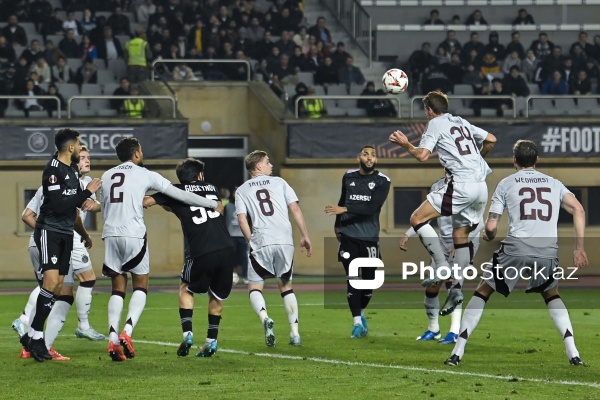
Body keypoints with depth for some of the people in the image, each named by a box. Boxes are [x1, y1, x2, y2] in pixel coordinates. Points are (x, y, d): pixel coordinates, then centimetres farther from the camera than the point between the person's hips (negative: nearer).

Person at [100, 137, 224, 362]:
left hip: (110, 234, 4)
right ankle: (127, 331, -13)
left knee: (118, 289, 10)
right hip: (134, 235, -4)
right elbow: (179, 195, 8)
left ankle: (112, 338, -6)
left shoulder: (107, 176, 17)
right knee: (140, 287, 8)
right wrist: (213, 205, 17)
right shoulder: (144, 175, 5)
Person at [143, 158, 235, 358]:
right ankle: (211, 340, 15)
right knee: (217, 295, 20)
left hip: (201, 253, -3)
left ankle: (187, 333, 5)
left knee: (186, 289, 21)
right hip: (226, 249, 3)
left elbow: (145, 201, 5)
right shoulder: (210, 188, 22)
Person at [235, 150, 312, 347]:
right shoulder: (279, 183, 13)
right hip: (285, 241, 1)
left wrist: (252, 242, 10)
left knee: (254, 287, 8)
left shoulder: (242, 190, 13)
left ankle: (264, 318, -22)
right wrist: (305, 236, 9)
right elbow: (295, 208, 6)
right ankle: (295, 332, 7)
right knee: (286, 286, 16)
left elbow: (242, 220, 2)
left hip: (261, 243, -1)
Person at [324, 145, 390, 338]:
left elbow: (371, 207, -16)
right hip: (348, 236, 1)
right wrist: (338, 224, 29)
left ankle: (361, 313, 29)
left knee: (368, 279, 4)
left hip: (369, 238, -1)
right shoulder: (348, 177, 7)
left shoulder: (382, 181, -4)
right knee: (352, 279, -6)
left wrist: (344, 210, -24)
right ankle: (357, 322, -4)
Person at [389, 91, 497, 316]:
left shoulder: (435, 124, 2)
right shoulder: (462, 123, 22)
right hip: (481, 186, 8)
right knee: (460, 236, 16)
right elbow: (491, 140, 27)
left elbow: (422, 155, -10)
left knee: (418, 218, -3)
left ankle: (442, 268, -13)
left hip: (461, 185, -8)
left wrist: (406, 145, 7)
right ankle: (457, 288, 8)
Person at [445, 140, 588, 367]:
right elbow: (578, 210, 2)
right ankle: (573, 354, 12)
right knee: (552, 296, 28)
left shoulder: (506, 184, 10)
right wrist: (579, 248, 4)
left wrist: (489, 237, 30)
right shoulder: (553, 184, 17)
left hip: (516, 249, -2)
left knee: (482, 292, 15)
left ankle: (457, 352, 7)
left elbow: (491, 227, 6)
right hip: (547, 252, 2)